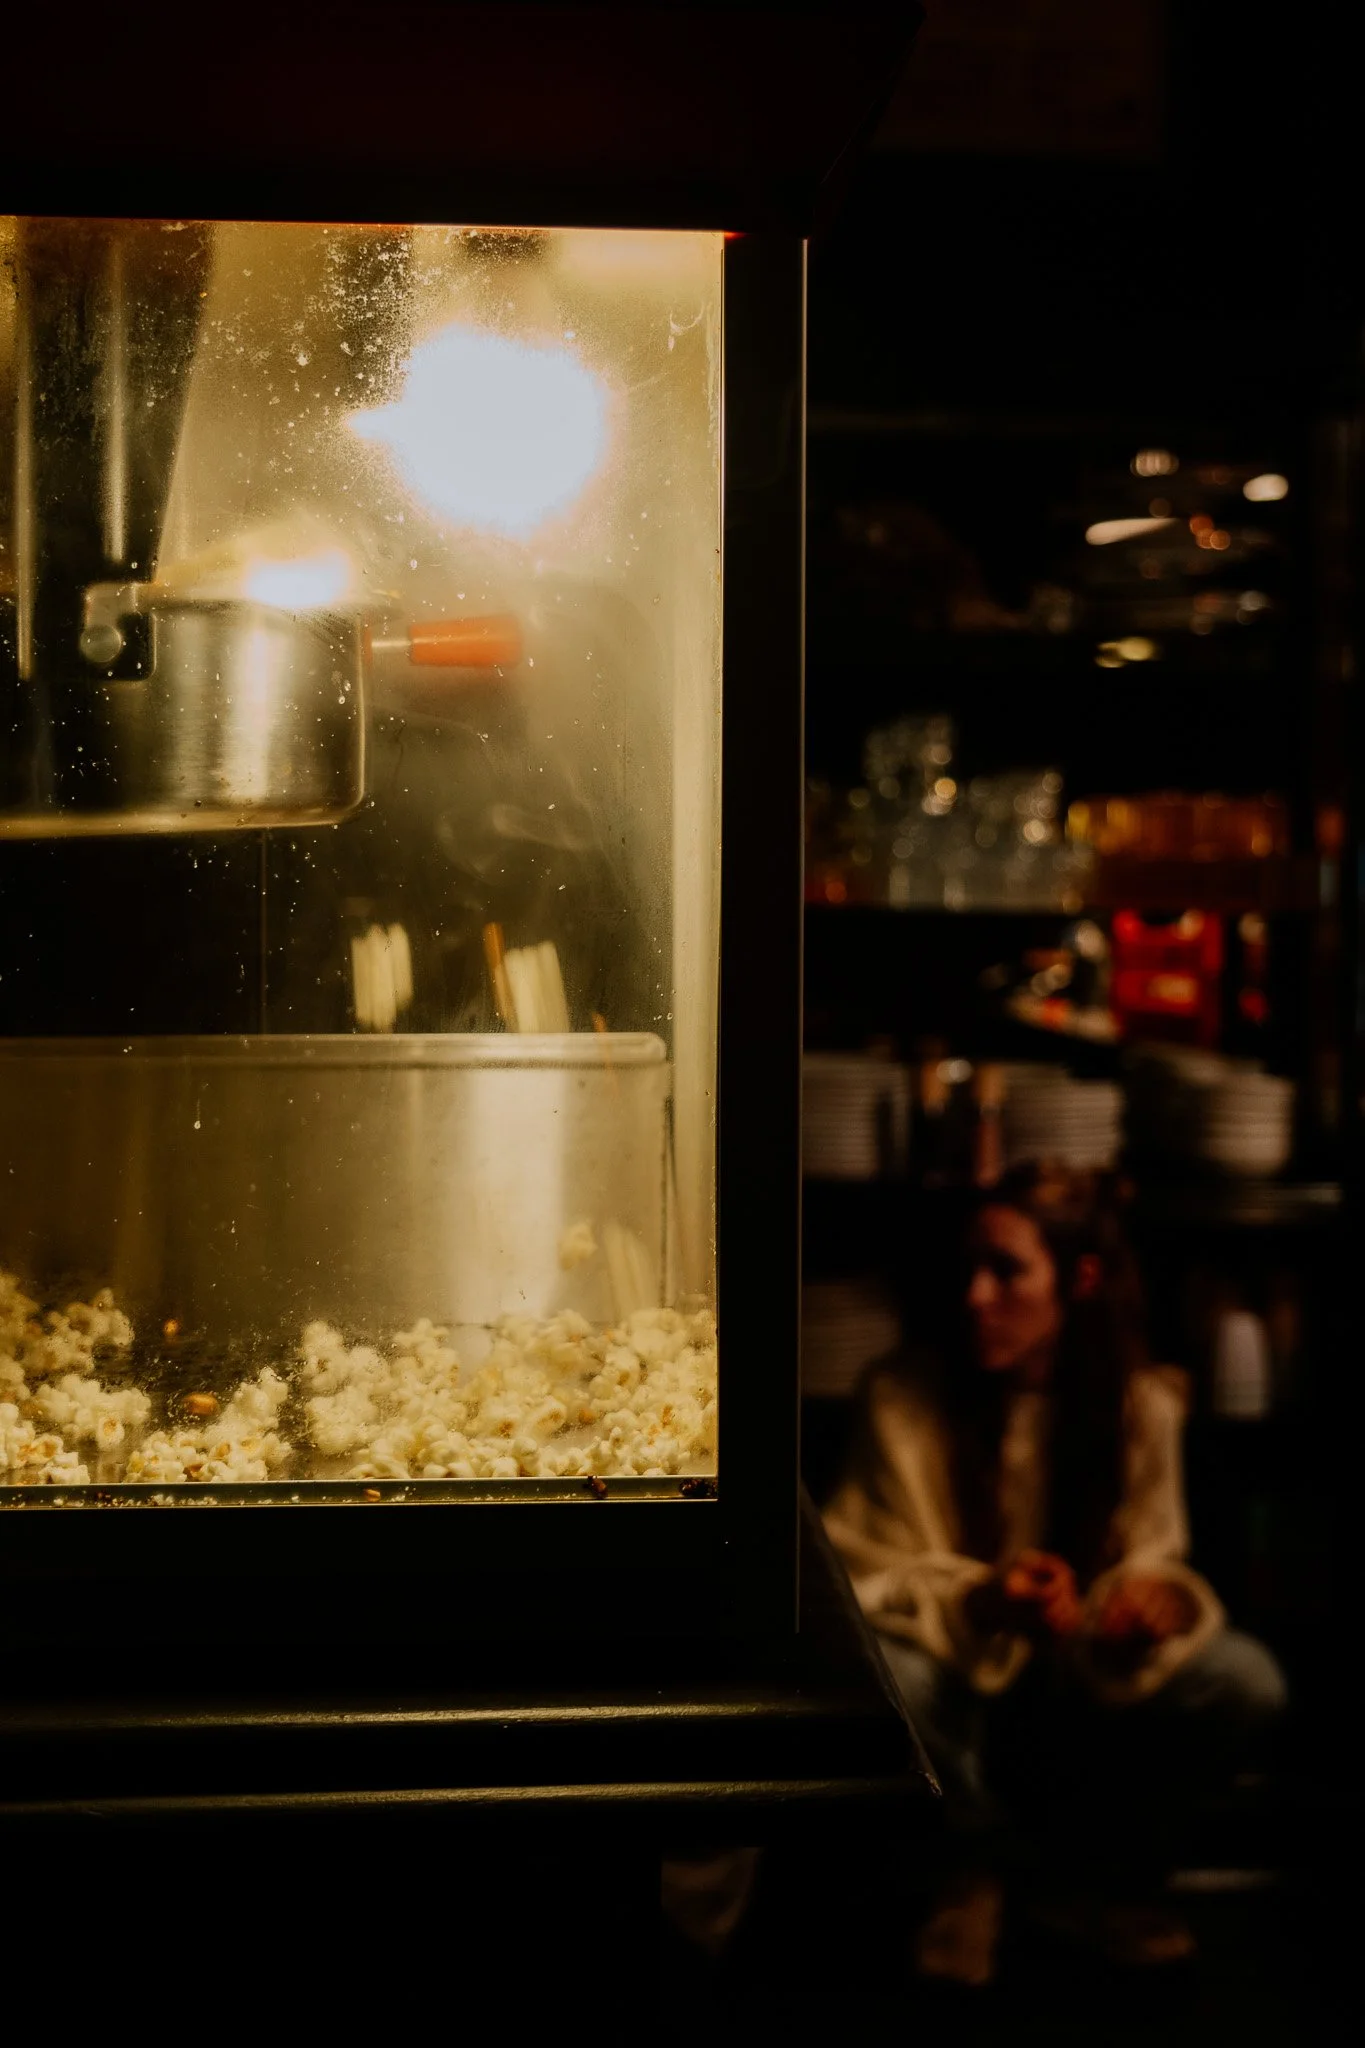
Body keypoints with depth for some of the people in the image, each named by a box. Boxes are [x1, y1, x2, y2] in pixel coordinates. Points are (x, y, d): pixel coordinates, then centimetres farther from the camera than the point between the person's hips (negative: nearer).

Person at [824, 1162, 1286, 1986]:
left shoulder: (1143, 1404, -4)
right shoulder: (905, 1397, -11)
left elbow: (1147, 1558, -3)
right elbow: (865, 1576, -12)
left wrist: (1151, 1598, -29)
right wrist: (981, 1601, -32)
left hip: (1080, 1690, 2)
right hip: (959, 1683, -2)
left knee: (1245, 1683, -25)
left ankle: (1100, 1871, 4)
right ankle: (974, 1864, -2)